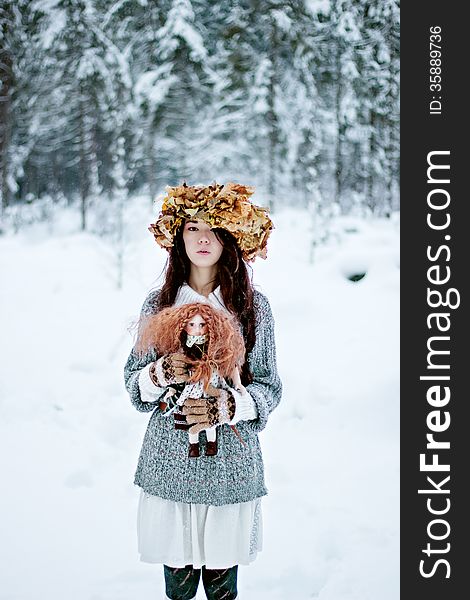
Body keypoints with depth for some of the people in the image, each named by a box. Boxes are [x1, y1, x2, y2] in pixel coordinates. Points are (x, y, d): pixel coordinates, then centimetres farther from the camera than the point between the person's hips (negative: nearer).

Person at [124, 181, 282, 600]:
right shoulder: (158, 303, 4)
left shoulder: (253, 306, 1)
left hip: (231, 461, 0)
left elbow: (268, 388, 2)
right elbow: (133, 382, 6)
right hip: (169, 460, 1)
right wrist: (162, 373, -16)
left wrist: (224, 408, -15)